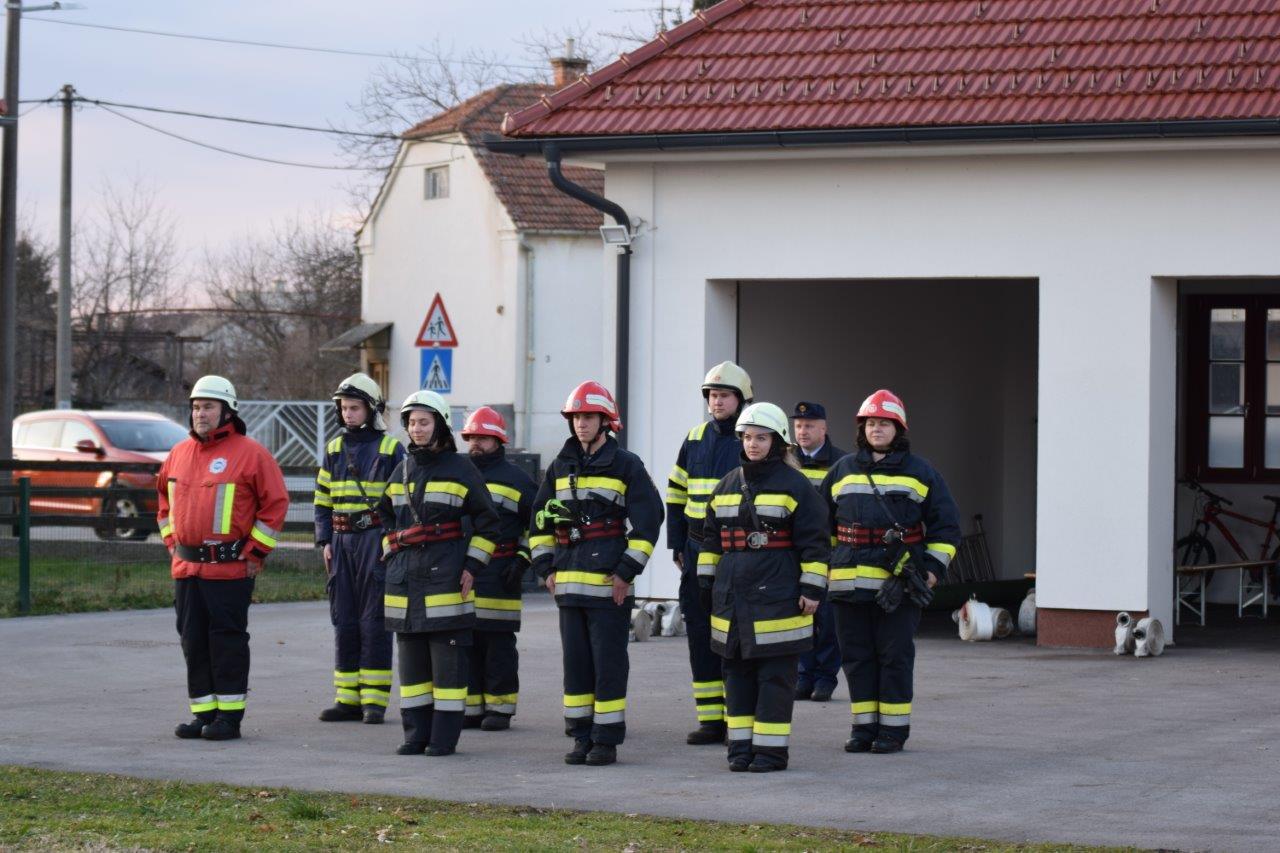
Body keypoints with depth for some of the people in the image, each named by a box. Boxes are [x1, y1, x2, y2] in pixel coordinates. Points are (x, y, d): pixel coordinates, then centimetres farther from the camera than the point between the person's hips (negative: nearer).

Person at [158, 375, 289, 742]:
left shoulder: (250, 453, -6)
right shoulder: (179, 453, 13)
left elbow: (276, 502, -6)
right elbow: (165, 498, 27)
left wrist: (255, 552, -8)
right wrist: (171, 541, 16)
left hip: (230, 569, -6)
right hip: (185, 568, 6)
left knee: (228, 640, -3)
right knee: (193, 641, 9)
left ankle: (230, 716, 2)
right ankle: (203, 713, 17)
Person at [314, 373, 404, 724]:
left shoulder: (390, 449, -2)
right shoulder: (334, 449, 13)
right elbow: (323, 500, 15)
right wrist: (325, 542, 6)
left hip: (376, 539, -5)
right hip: (342, 541, 5)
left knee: (374, 622, -5)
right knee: (344, 621, 6)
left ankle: (374, 699, -2)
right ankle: (348, 699, 10)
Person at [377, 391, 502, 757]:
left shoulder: (461, 469, -1)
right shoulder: (402, 471, 14)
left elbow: (487, 523, 0)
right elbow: (386, 516, 27)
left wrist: (472, 566, -7)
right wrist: (392, 557, 15)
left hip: (445, 575, -5)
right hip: (404, 575, 5)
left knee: (448, 656, -4)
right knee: (411, 656, 6)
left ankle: (445, 736, -1)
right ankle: (416, 734, 12)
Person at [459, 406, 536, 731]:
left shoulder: (516, 480, 3)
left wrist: (523, 559, -6)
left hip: (499, 574, -5)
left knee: (498, 642, -4)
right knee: (465, 641, 4)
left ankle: (499, 707, 0)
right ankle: (470, 707, 11)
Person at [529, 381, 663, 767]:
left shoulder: (626, 466, -2)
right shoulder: (560, 467, 13)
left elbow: (647, 520, -6)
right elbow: (540, 518, 20)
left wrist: (626, 572, -11)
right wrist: (546, 567, 9)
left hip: (609, 582, -5)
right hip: (568, 582, 5)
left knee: (608, 662, -3)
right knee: (575, 661, 7)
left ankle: (606, 740, 1)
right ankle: (581, 736, 13)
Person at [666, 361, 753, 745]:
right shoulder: (695, 439, 12)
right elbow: (677, 495, 17)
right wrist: (677, 546, 11)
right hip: (698, 553, 5)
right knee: (700, 637, 4)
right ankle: (710, 719, 10)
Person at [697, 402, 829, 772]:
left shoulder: (794, 485, -4)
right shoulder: (727, 485, 14)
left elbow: (815, 542, -6)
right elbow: (712, 537, 20)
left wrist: (813, 589, -10)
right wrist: (706, 581, 15)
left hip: (778, 597, -6)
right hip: (732, 596, 6)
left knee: (775, 675, -2)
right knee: (737, 672, 8)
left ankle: (771, 749, 1)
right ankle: (741, 747, 14)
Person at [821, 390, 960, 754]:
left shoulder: (920, 473, 6)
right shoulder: (842, 471, 13)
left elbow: (945, 526, 8)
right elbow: (822, 522, 20)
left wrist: (933, 567, -2)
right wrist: (822, 566, 14)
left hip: (899, 583, -3)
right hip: (849, 582, 3)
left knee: (895, 655, -1)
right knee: (856, 656, 5)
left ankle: (893, 729, 5)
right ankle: (864, 727, 13)